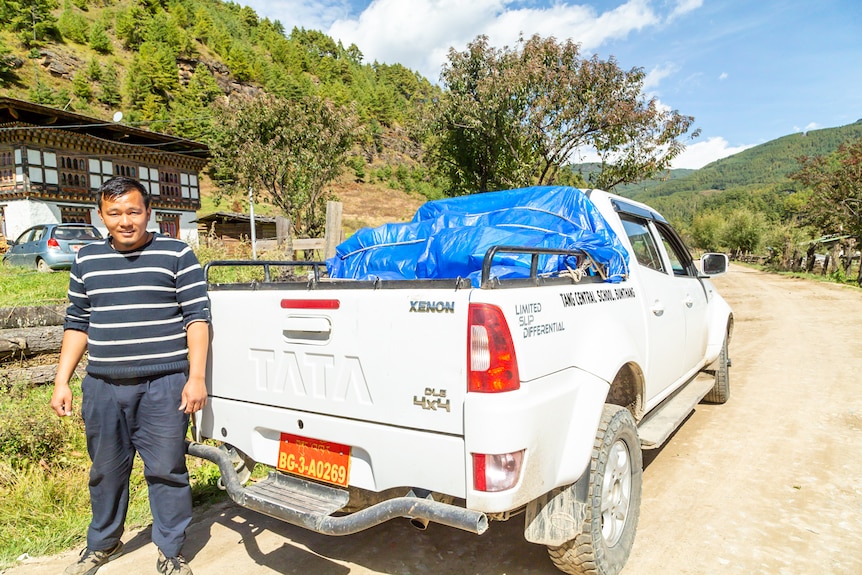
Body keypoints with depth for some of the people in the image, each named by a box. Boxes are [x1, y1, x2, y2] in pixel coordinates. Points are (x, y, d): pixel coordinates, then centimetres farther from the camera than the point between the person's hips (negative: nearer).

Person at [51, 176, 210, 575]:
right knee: (105, 471, 18)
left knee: (166, 470, 4)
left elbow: (196, 317, -6)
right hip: (102, 387, 4)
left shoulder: (176, 254, -3)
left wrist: (196, 377, -12)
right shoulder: (87, 260, 11)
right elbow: (77, 323, 16)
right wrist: (62, 381, 11)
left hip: (163, 385, -4)